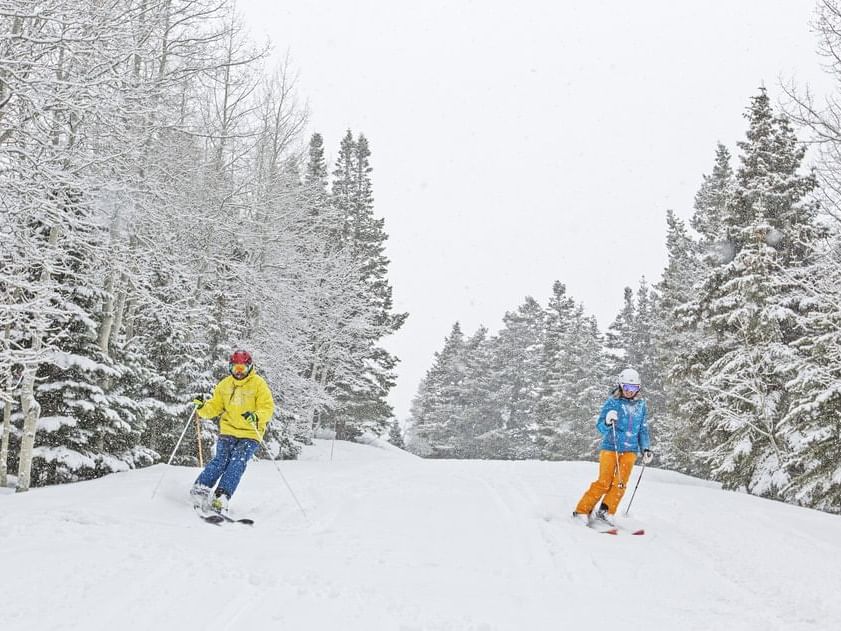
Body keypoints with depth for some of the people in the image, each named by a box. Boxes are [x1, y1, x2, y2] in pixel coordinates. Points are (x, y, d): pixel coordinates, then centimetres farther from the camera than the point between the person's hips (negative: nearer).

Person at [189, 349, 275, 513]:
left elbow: (268, 408, -10)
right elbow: (215, 406, 13)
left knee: (237, 463, -16)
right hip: (228, 430, 3)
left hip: (251, 433, -2)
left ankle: (221, 497, -18)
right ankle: (200, 489, -11)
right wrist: (203, 407, -8)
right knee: (221, 460, -15)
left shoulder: (259, 384, -4)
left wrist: (256, 417, -29)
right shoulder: (225, 384, 8)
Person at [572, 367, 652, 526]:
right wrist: (607, 422, -28)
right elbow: (600, 427, -7)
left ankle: (605, 512, 5)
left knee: (620, 483, -5)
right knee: (604, 482, -8)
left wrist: (646, 449, 9)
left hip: (630, 450, 4)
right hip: (610, 447, -4)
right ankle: (582, 511, 0)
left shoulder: (641, 405, 7)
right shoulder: (612, 402, -5)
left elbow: (643, 430, 17)